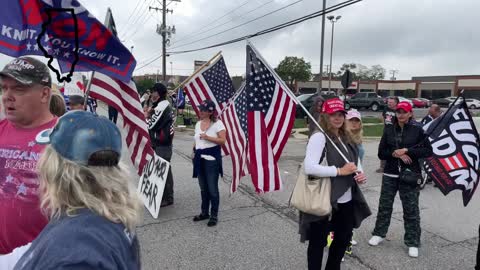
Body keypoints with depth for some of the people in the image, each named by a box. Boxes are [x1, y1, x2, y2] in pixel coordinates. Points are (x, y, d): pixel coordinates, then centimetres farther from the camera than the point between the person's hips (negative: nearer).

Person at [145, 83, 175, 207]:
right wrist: (150, 115, 1)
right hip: (166, 143, 10)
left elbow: (151, 125, -17)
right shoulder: (166, 105, 14)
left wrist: (146, 116, 0)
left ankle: (165, 198, 5)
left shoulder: (161, 107, -17)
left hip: (160, 145, -10)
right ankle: (168, 196, 26)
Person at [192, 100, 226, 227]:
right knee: (203, 188, 15)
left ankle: (214, 215, 12)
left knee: (212, 188, -1)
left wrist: (208, 137, -22)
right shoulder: (198, 124, 12)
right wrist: (194, 152, 11)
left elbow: (223, 140, -14)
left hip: (212, 159, -7)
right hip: (200, 159, 7)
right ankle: (204, 212, 29)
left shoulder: (217, 123, -9)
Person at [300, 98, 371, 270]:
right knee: (318, 242, 9)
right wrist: (340, 171, -23)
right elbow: (309, 167, -28)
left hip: (347, 200, 9)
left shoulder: (345, 138, 10)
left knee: (344, 238, 25)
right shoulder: (319, 137, -16)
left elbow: (355, 162, 21)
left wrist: (361, 174, -1)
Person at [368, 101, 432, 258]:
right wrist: (395, 153, -15)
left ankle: (412, 243, 18)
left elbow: (428, 151, -5)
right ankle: (379, 234, 27)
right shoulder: (388, 130, 3)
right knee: (384, 206, 11)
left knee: (411, 209, 5)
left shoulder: (417, 130, -2)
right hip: (390, 174, 2)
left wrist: (407, 150, -16)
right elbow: (381, 153, 2)